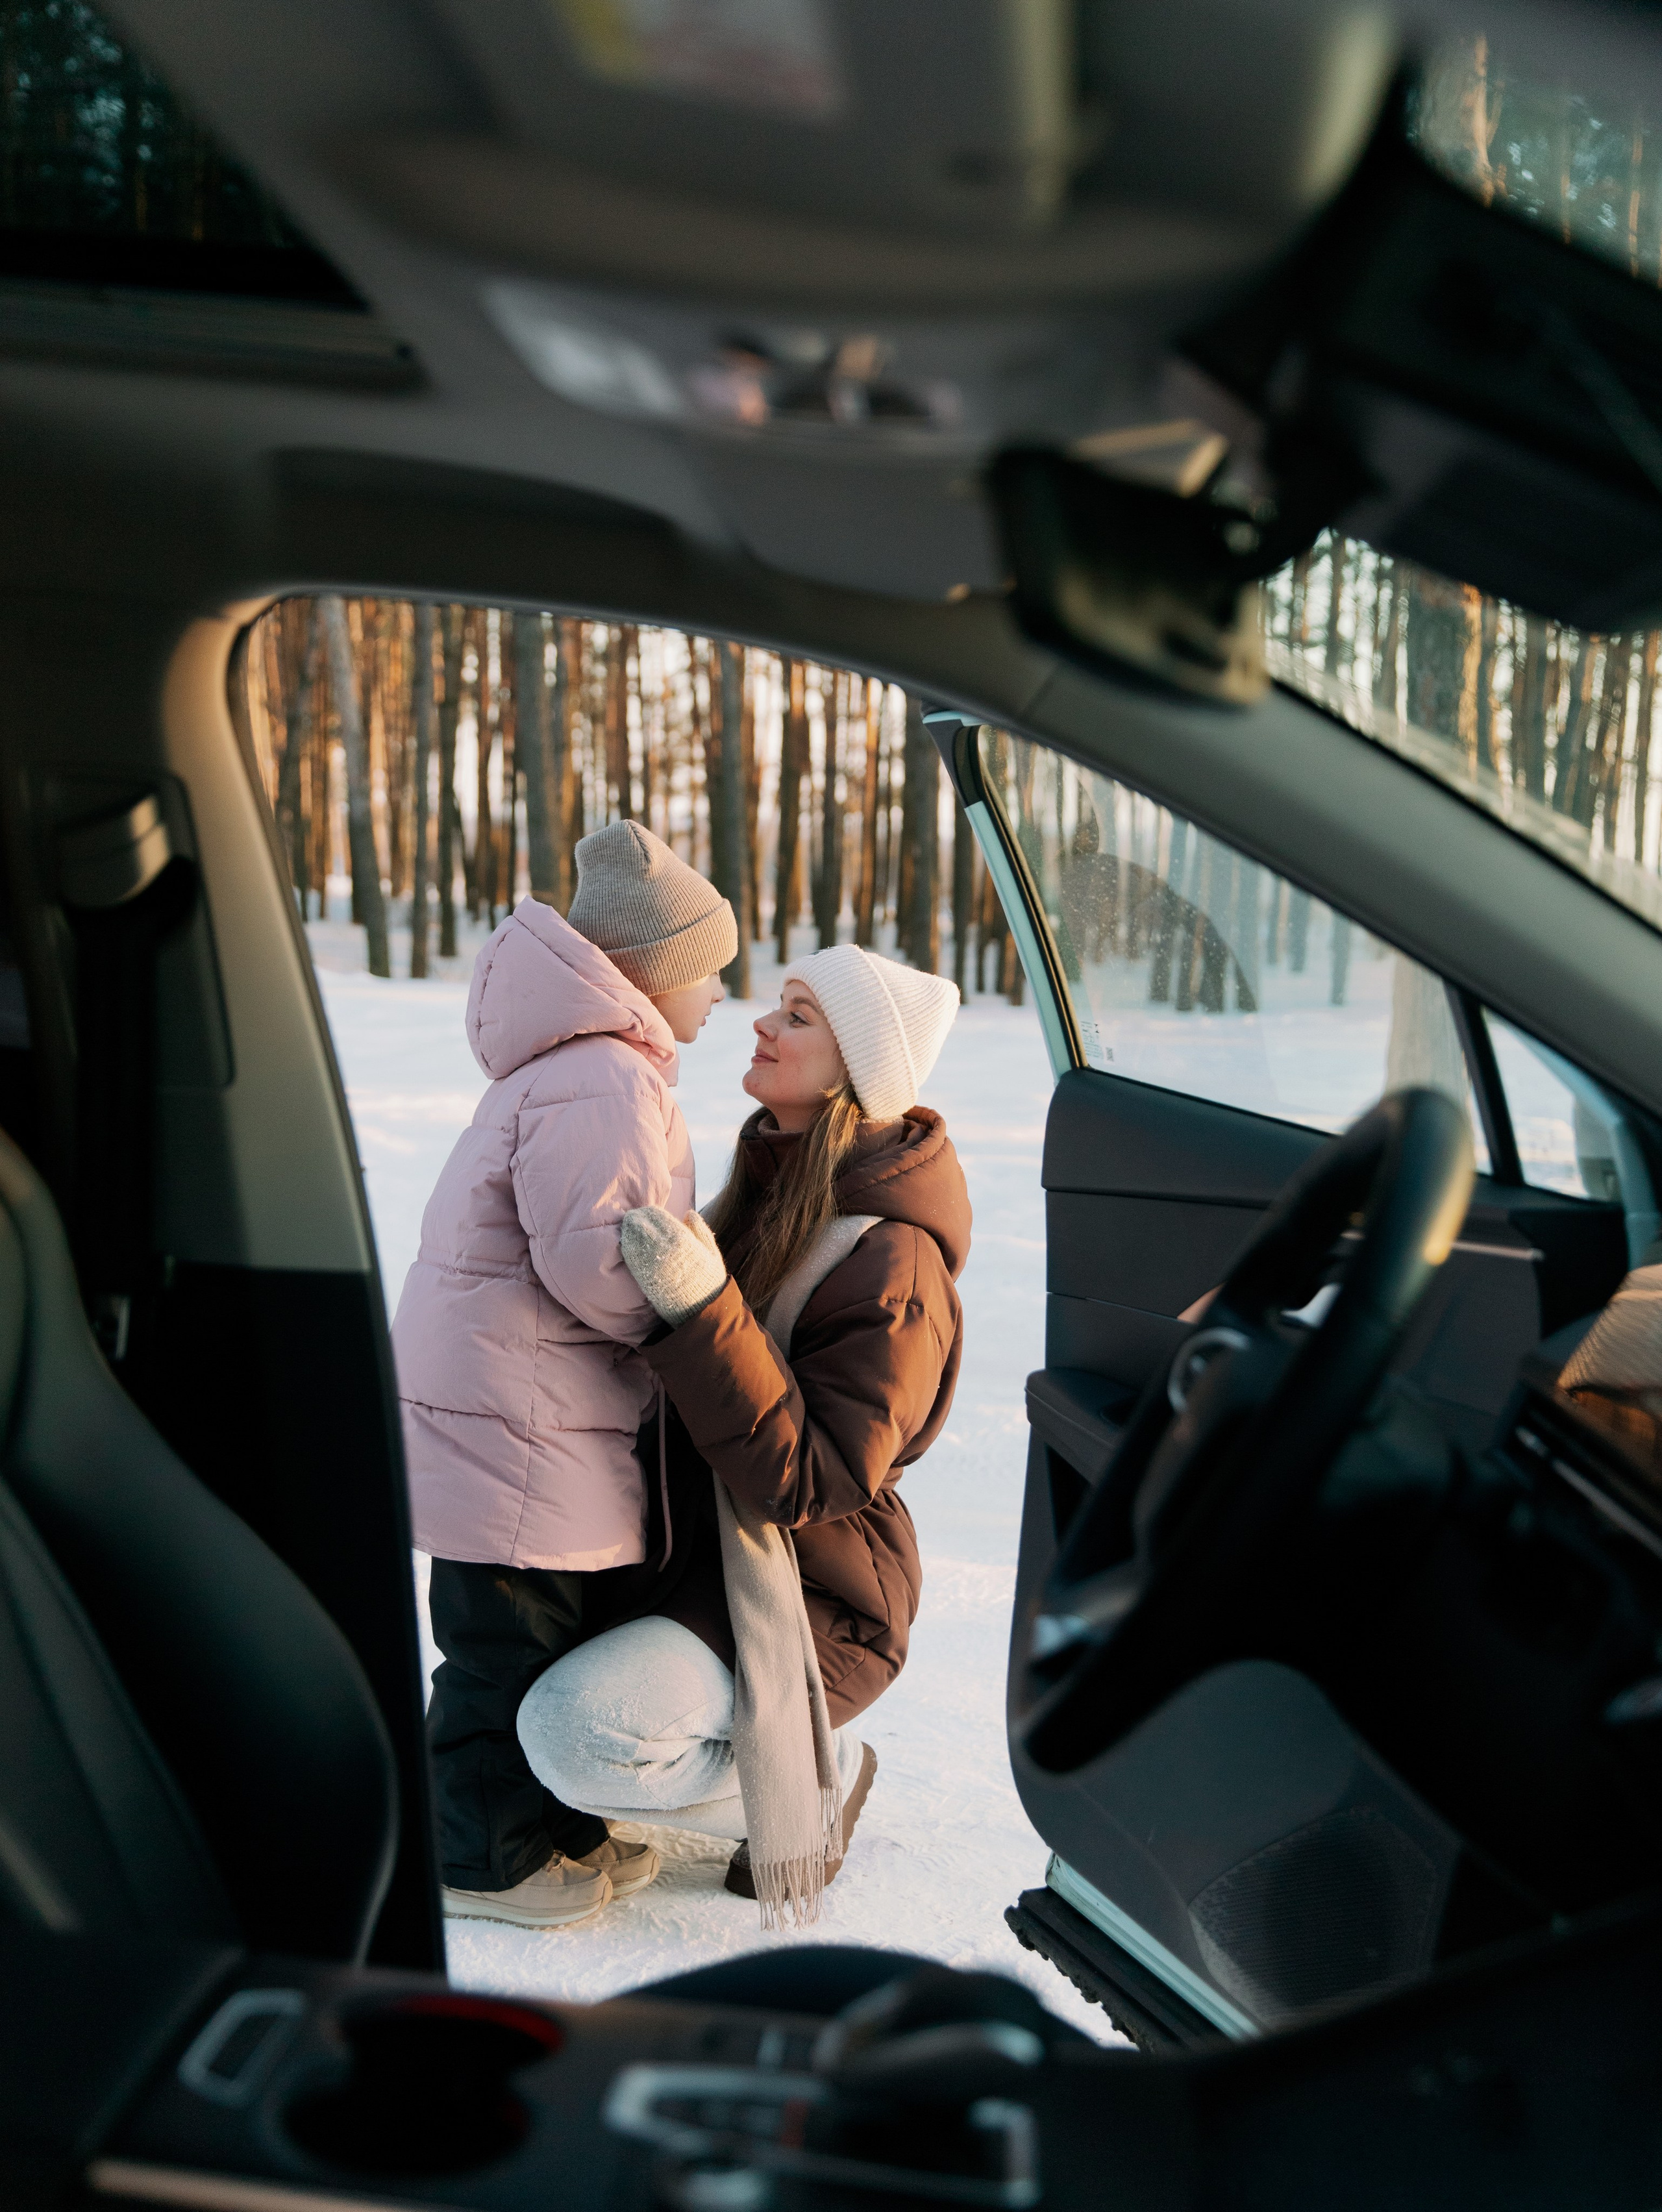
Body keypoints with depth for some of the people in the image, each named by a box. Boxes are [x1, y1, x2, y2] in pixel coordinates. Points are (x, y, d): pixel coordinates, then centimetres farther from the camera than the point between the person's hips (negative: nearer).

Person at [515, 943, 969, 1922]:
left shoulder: (893, 1263, -24)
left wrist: (703, 1307, -37)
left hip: (808, 1606, -9)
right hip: (701, 1556, 9)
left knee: (572, 1731, -25)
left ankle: (816, 1778, 1)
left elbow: (814, 1481, -30)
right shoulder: (777, 1184, 2)